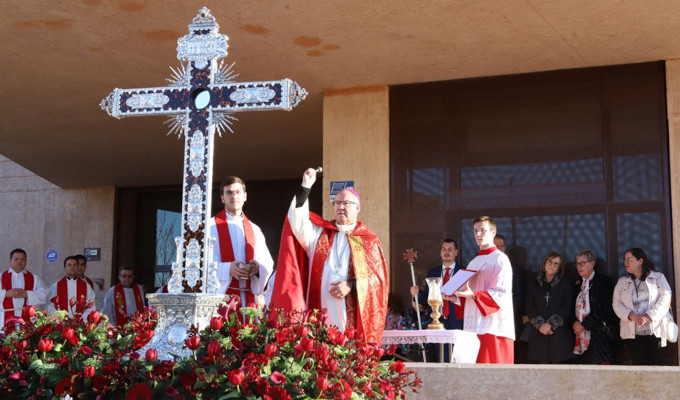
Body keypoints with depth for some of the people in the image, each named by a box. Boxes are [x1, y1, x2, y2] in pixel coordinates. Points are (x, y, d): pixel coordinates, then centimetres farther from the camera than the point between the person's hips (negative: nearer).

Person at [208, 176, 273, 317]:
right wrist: (228, 269, -21)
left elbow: (268, 263, 12)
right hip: (221, 294, -4)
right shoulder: (211, 227, 3)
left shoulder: (254, 230, 17)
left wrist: (258, 267, -11)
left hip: (249, 298, 4)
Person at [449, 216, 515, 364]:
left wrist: (473, 295, -24)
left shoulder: (500, 259, -2)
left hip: (493, 327, -7)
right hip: (473, 327, 7)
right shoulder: (473, 263, 21)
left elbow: (502, 293, -13)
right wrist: (455, 297, 2)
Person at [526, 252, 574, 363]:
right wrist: (540, 324, -10)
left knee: (556, 361, -5)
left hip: (559, 332, -1)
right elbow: (529, 307, 5)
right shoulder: (535, 285, 12)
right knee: (543, 361, -4)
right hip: (539, 332, 1)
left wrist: (551, 324, -11)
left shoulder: (565, 285, 8)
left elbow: (567, 308, -1)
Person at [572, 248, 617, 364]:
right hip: (581, 334, 5)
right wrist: (574, 323, -2)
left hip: (599, 333, -5)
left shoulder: (603, 281, 1)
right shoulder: (577, 283, 19)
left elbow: (603, 308, -7)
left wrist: (584, 325, -8)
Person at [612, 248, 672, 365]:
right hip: (633, 333, 2)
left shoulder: (658, 277, 10)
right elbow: (616, 304, 7)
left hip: (655, 331, -2)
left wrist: (649, 316, -14)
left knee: (654, 365, -4)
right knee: (639, 366, -6)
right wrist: (632, 316, -10)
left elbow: (665, 298, -3)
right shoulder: (622, 282, 17)